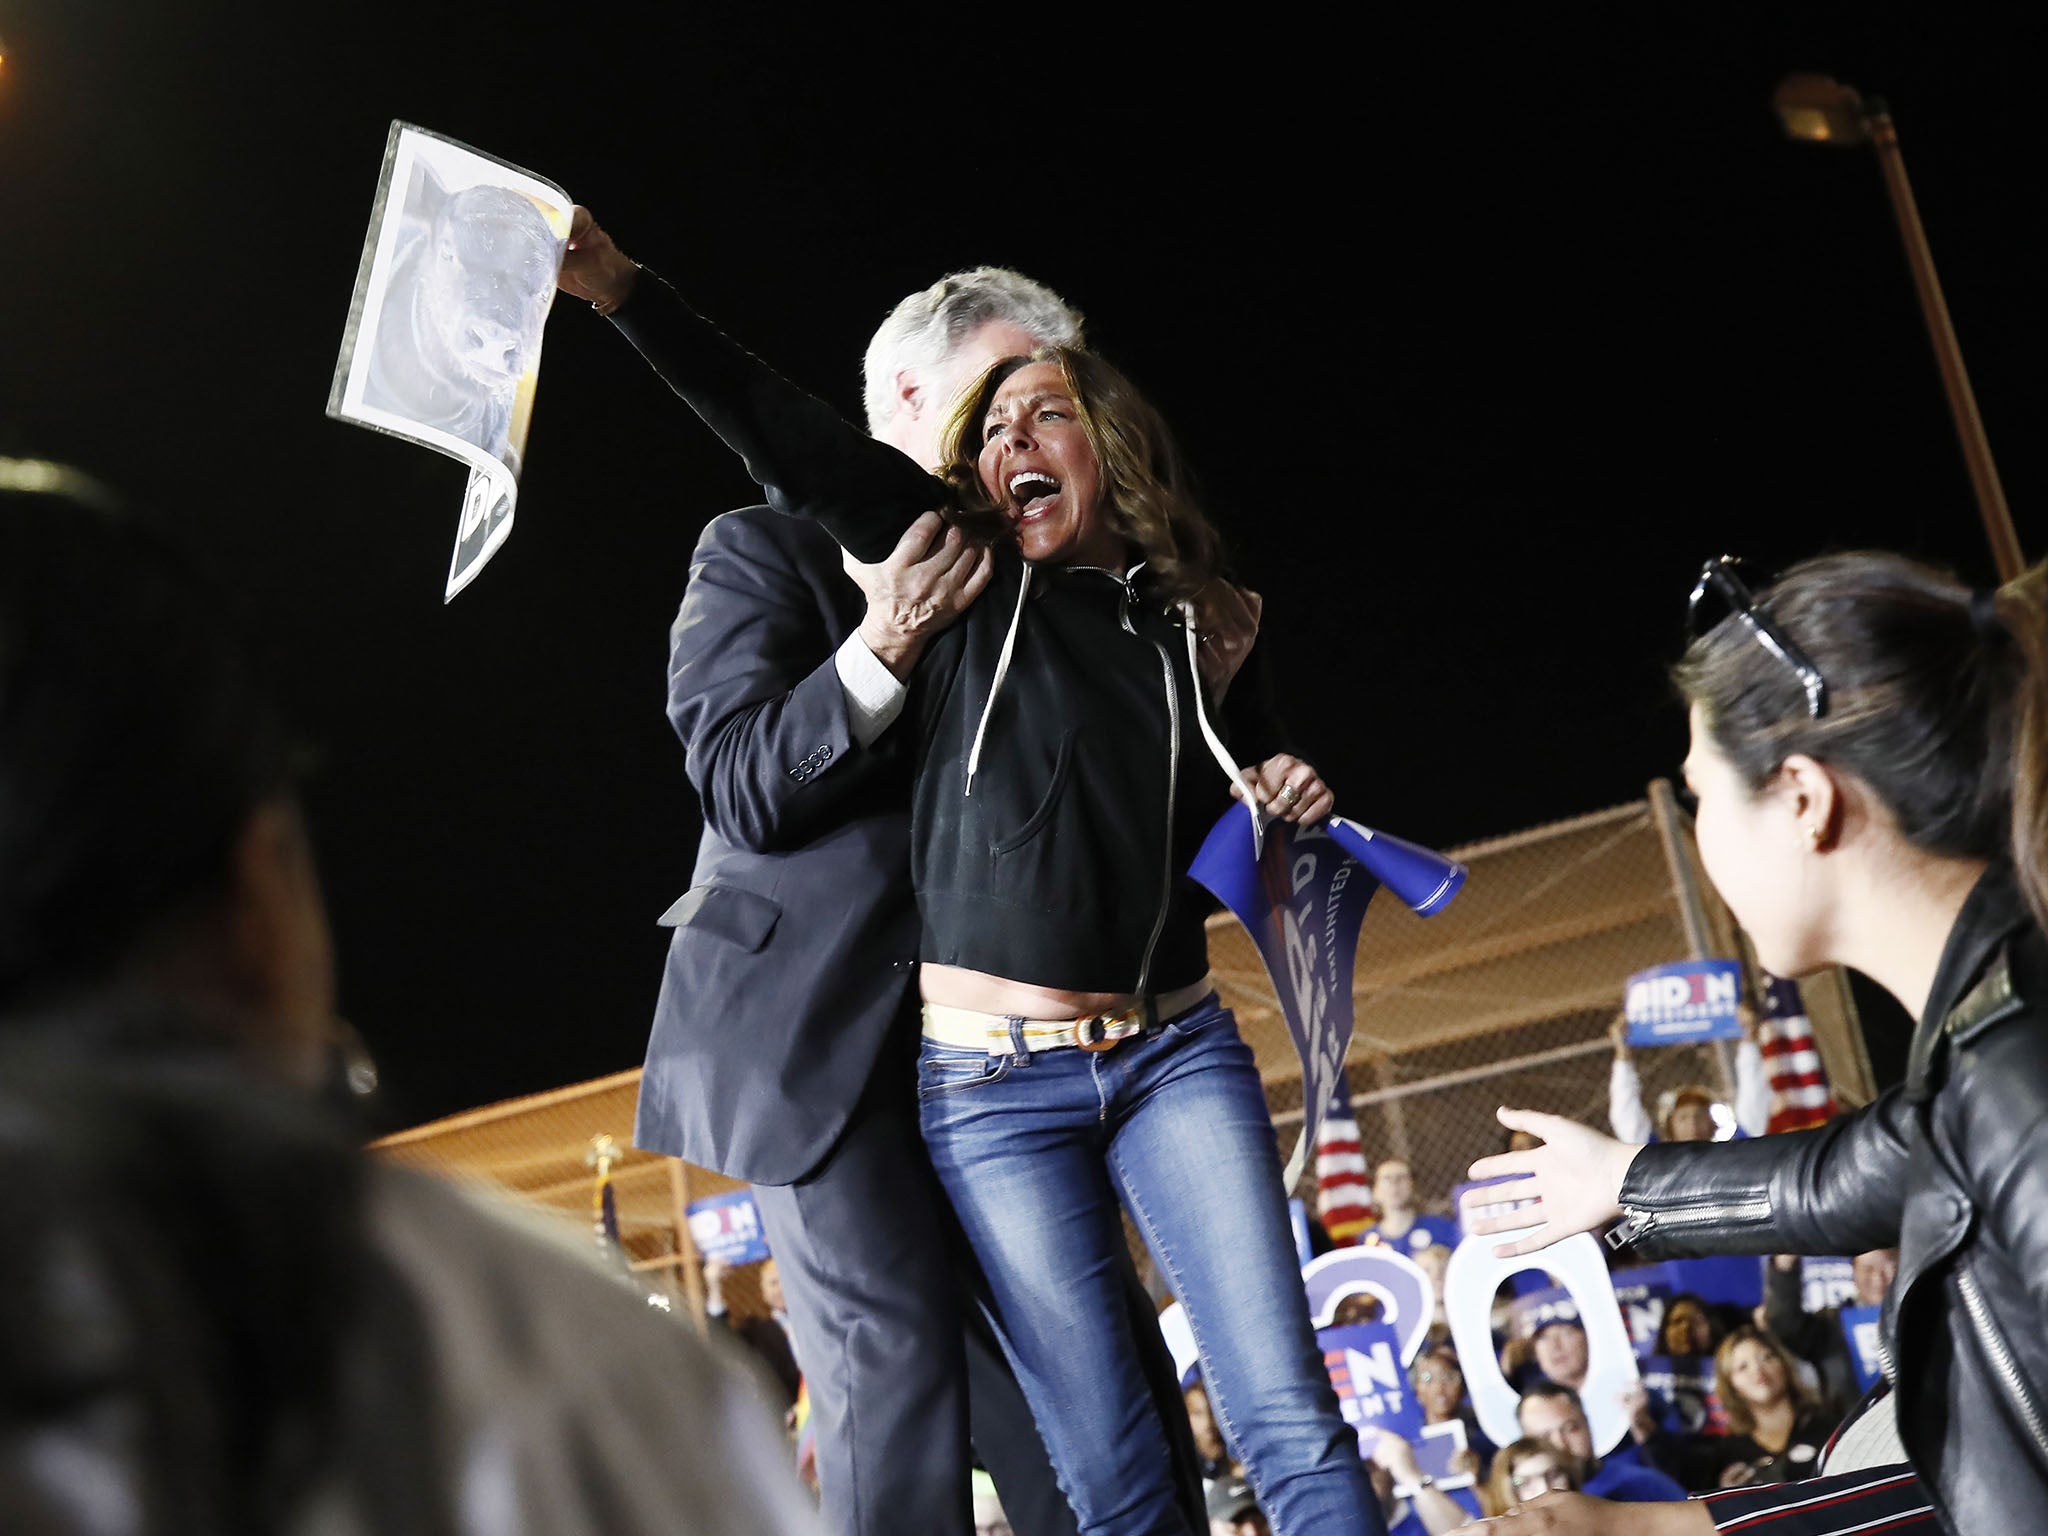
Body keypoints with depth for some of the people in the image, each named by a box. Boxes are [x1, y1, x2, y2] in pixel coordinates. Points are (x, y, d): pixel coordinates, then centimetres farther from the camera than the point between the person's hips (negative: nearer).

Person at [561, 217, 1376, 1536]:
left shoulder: (1197, 630, 10)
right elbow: (779, 433, -4)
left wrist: (1291, 810, 1)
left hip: (1178, 1052, 2)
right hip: (991, 1079, -2)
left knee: (1293, 1421, -7)